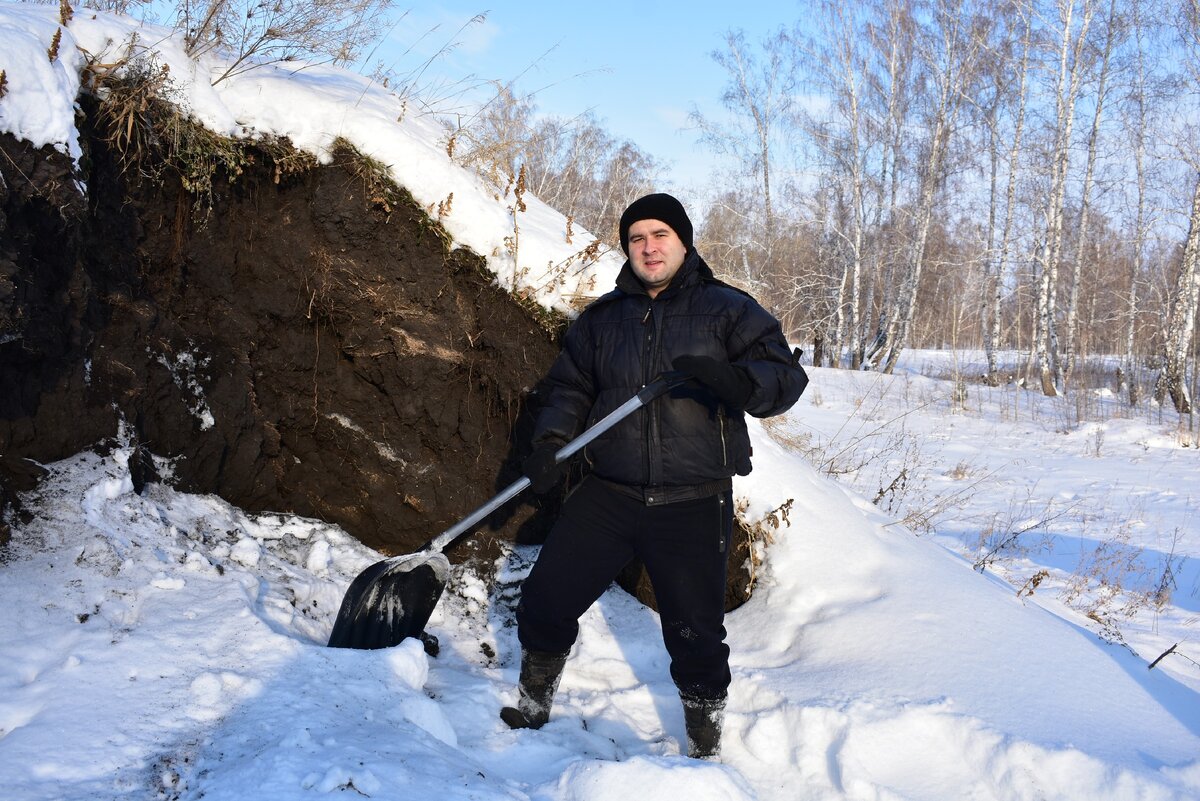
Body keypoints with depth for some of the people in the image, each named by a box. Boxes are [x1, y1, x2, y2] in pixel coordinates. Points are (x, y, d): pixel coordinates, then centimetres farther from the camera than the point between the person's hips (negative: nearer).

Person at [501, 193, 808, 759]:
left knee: (695, 638, -1)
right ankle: (531, 712, 30)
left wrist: (732, 380, -28)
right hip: (608, 495, 3)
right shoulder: (600, 318, 12)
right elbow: (570, 387, 14)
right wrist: (550, 444, -4)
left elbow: (786, 375, -7)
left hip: (693, 506, -3)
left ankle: (704, 755, 22)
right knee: (544, 600, 3)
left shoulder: (726, 309, 1)